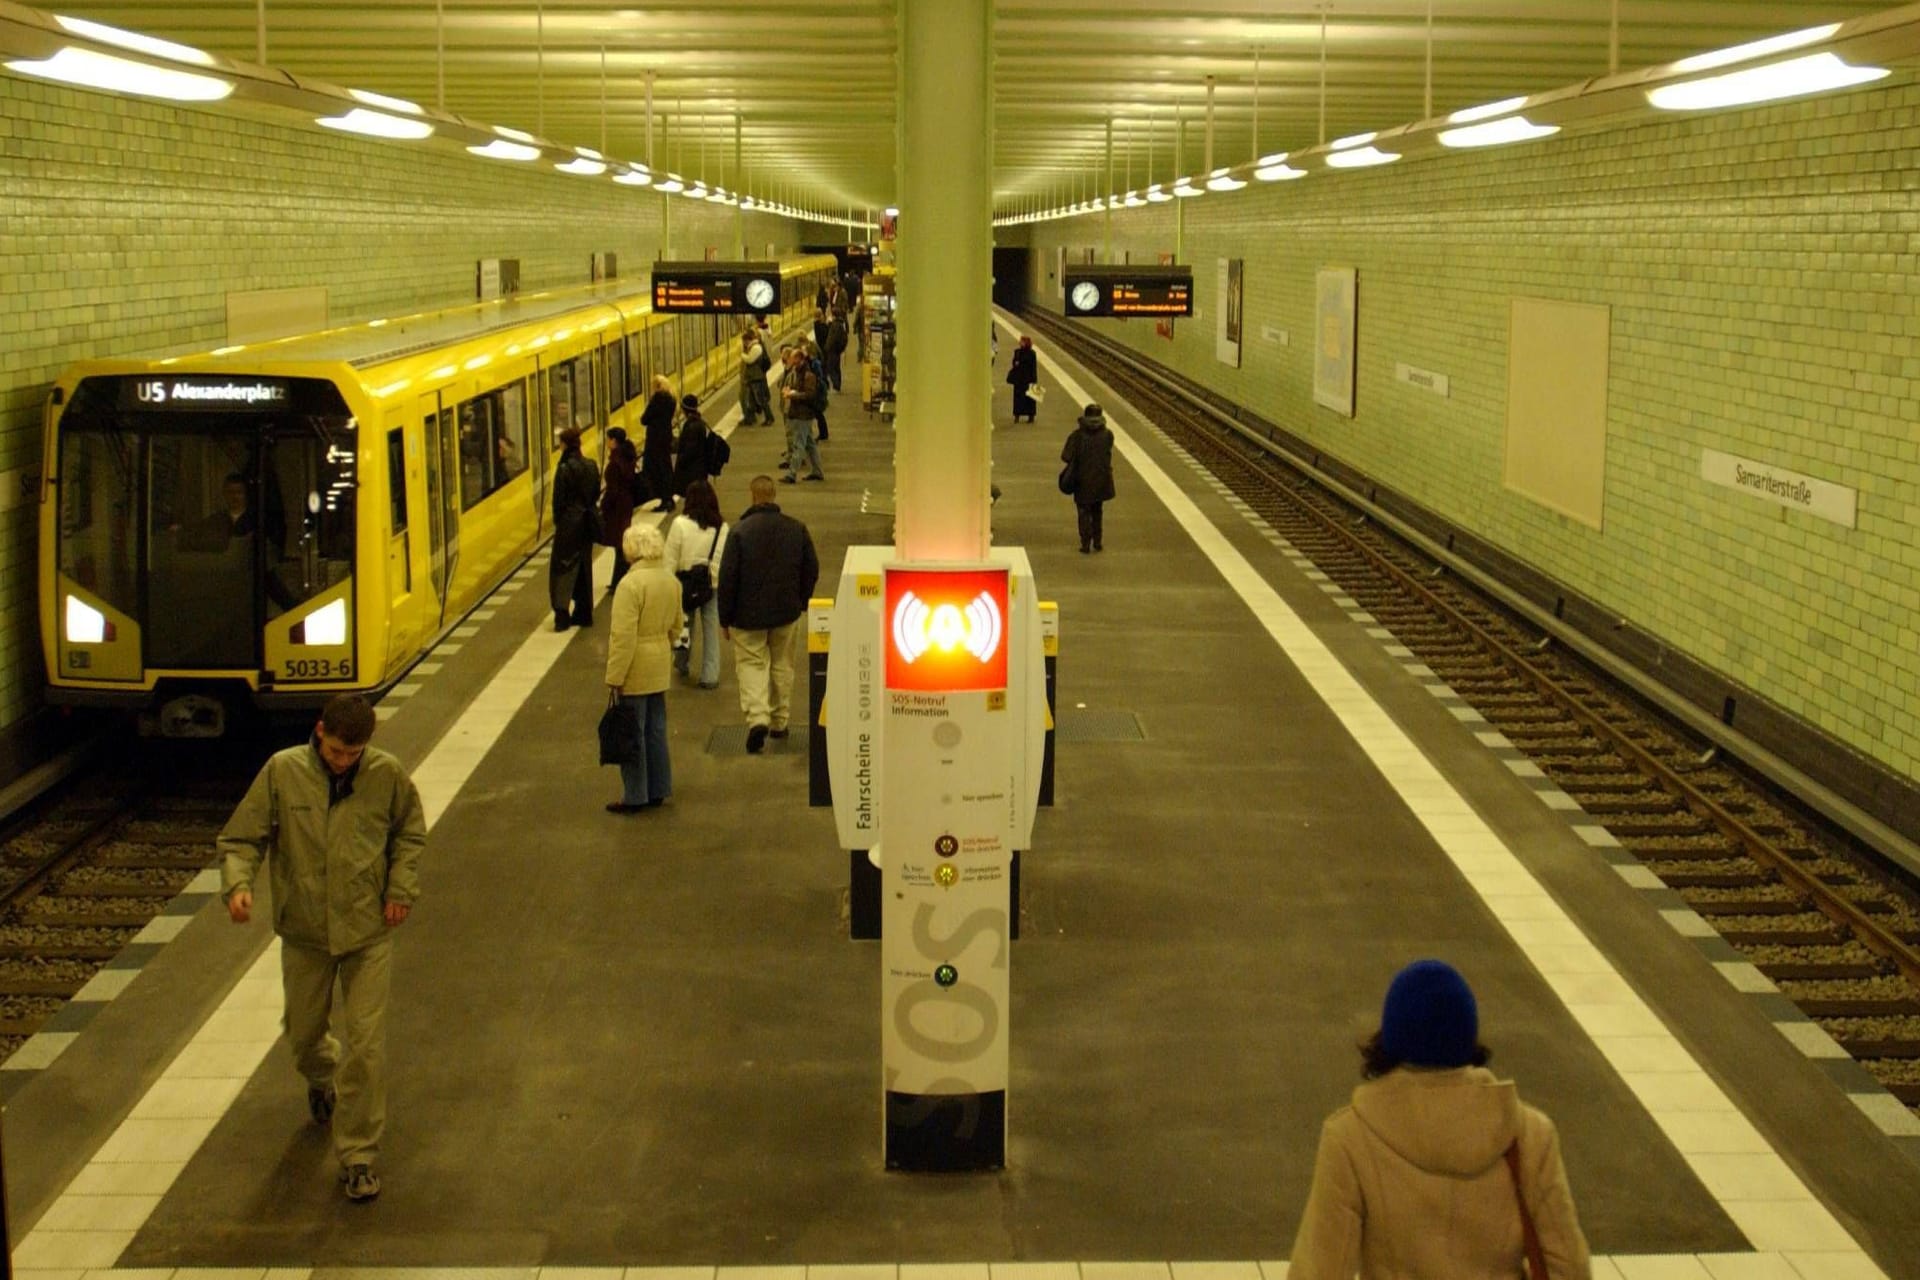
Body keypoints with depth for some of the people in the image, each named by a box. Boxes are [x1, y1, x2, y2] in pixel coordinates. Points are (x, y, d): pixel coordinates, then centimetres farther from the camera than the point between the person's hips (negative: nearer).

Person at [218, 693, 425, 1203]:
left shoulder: (387, 775, -7)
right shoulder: (282, 771, -10)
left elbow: (410, 833, 10)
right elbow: (241, 837, -4)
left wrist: (401, 888, -2)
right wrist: (237, 882, -23)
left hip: (368, 931, -1)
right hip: (304, 932, 1)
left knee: (366, 1047, -5)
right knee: (303, 1032, 19)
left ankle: (358, 1155, 7)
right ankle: (321, 1081, 55)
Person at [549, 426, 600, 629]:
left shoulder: (564, 469, -16)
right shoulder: (591, 466, 2)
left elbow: (559, 499, -12)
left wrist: (557, 521, 1)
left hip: (569, 522, -6)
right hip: (587, 521, 6)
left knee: (563, 567, -2)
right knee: (584, 565, 14)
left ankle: (562, 614, -12)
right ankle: (583, 614, 18)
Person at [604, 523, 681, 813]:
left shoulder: (630, 584, -20)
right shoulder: (671, 582, 5)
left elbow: (623, 636, -21)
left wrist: (614, 677, -16)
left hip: (635, 671, -8)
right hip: (660, 670, 8)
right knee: (656, 731, 16)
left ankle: (635, 797, 8)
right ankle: (657, 791, 24)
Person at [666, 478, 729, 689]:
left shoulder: (680, 524, -12)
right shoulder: (722, 528, -6)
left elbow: (670, 559, -8)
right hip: (713, 585, 1)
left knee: (685, 624, 20)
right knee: (711, 630, 8)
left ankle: (682, 664, 34)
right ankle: (710, 676, 9)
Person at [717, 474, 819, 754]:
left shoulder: (739, 531, -14)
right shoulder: (797, 529, -2)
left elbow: (727, 577, -12)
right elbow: (812, 569, 5)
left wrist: (725, 618, -3)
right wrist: (802, 602, 19)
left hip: (749, 615, -3)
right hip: (787, 613, 4)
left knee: (751, 663, 4)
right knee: (782, 664, 17)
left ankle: (757, 718, -16)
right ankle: (779, 722, 24)